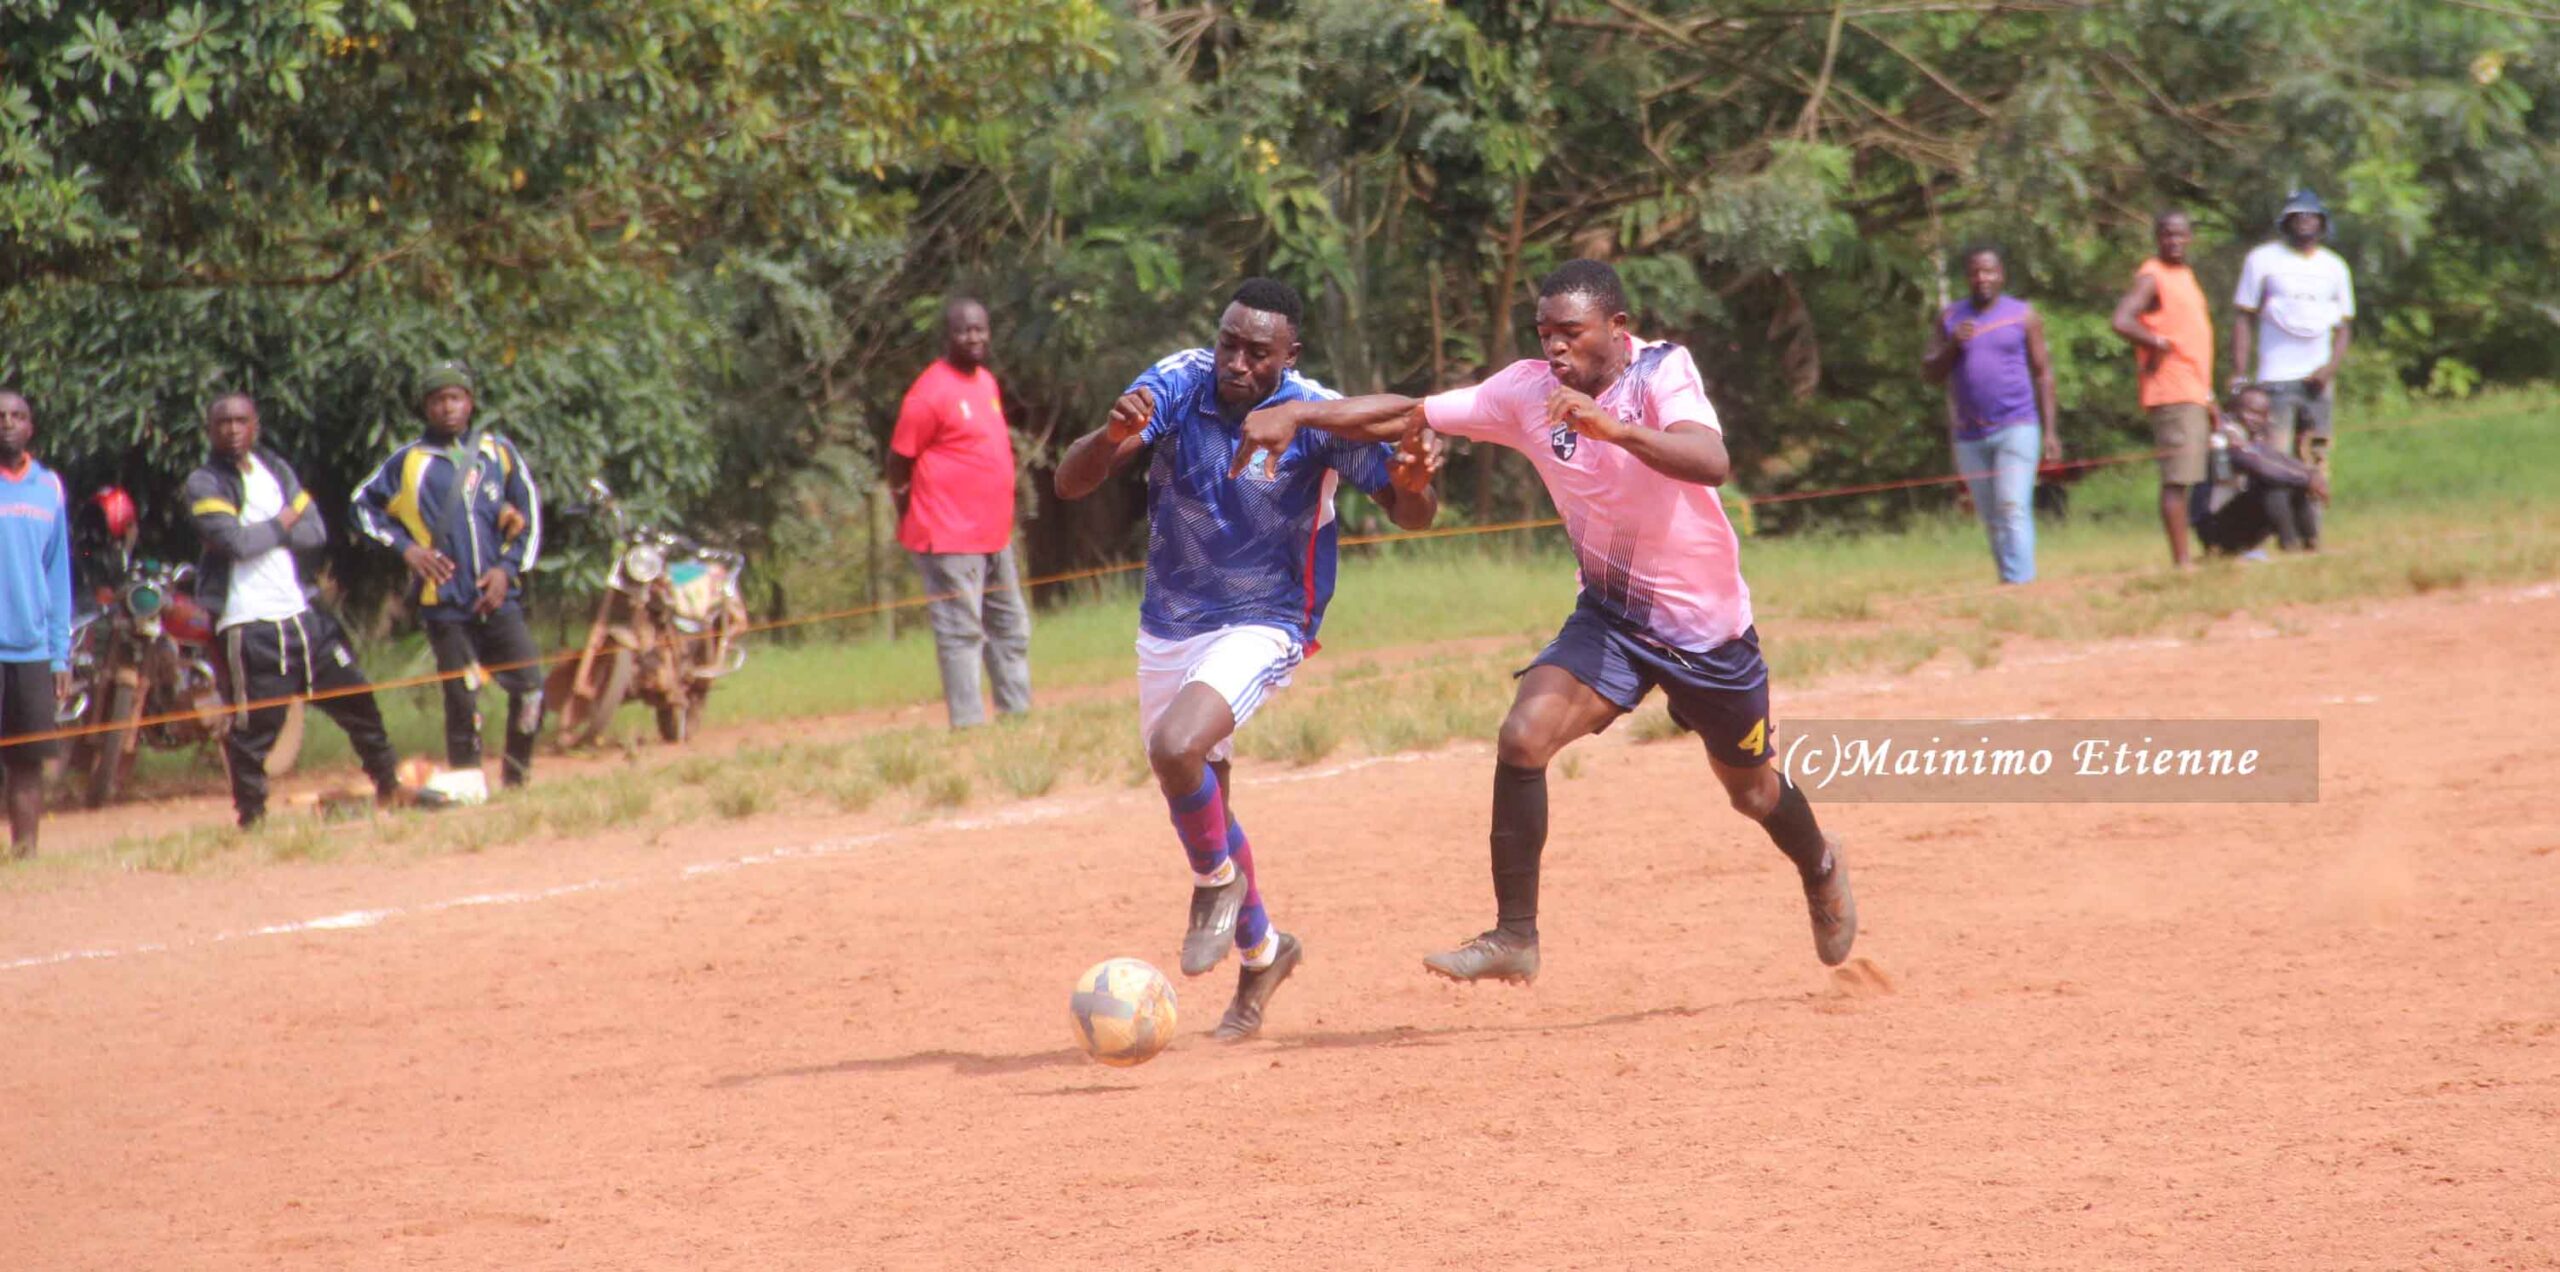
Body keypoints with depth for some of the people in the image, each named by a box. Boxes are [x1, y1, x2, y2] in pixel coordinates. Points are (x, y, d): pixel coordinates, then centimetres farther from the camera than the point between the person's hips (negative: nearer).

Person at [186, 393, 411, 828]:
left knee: (355, 697, 11)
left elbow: (314, 531, 4)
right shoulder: (204, 484, -6)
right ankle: (251, 815, 5)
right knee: (254, 725, -6)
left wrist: (264, 533, -10)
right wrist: (282, 524, -5)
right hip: (247, 624, -6)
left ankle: (387, 784, 25)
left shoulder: (276, 470, 14)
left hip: (299, 610, 6)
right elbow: (235, 541, -20)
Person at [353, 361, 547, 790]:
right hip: (445, 602, -2)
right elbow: (364, 504, 12)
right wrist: (404, 547, -1)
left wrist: (508, 569, -1)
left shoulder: (500, 452, 7)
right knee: (463, 699, -2)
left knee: (531, 688, -5)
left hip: (498, 597, 2)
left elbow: (528, 516, 11)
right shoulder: (408, 461, 3)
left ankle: (517, 777, 11)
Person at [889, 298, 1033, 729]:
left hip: (994, 532, 9)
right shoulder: (930, 393, -14)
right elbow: (899, 460, -11)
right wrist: (913, 520, -3)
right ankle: (967, 722, -6)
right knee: (961, 630, -8)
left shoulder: (986, 382, 13)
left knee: (1011, 625, 16)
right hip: (951, 538, -9)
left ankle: (1017, 710, 25)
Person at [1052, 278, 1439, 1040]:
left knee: (1177, 749, -29)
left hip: (1262, 627, -5)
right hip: (1166, 627, 5)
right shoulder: (1178, 386, -13)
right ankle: (1260, 948, 39)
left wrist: (1413, 484, -34)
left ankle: (1218, 878, 0)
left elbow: (1409, 515, -9)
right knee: (1200, 801, 16)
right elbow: (1070, 483, -17)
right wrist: (1111, 437, -39)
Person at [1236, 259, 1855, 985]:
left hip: (1707, 622, -3)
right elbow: (1407, 415, -12)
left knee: (1753, 791, 15)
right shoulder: (1528, 392, -11)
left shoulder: (1661, 372, -22)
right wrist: (1298, 414, -25)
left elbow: (1712, 464, -40)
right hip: (1611, 616, 3)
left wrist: (1610, 427, -54)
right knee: (1523, 739, -21)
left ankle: (1820, 870, 50)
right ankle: (1514, 938, -13)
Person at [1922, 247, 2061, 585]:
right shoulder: (1949, 319, 11)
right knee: (1992, 520, 7)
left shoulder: (2023, 315, 4)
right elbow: (1930, 373, 8)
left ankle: (2020, 582, -24)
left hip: (2016, 429, -4)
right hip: (1969, 437, 4)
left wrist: (2051, 430, -1)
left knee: (2013, 508, -18)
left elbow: (2042, 373, 5)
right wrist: (1953, 345, -11)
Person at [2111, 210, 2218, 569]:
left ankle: (2184, 560, 12)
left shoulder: (2185, 276, 20)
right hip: (2172, 394, -9)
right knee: (2176, 480, -11)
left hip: (2194, 395, 9)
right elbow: (2122, 321, -25)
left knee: (2186, 480, 9)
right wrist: (2159, 344, -13)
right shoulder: (2152, 277, -8)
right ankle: (2180, 562, -14)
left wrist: (2209, 400, 24)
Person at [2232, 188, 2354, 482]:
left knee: (2316, 463, -1)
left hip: (2317, 380, 4)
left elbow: (2344, 326, 17)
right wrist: (2239, 376, -6)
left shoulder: (2335, 267, 14)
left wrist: (2330, 367, -2)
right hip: (2276, 379, -4)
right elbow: (2244, 320, 3)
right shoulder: (2263, 259, 5)